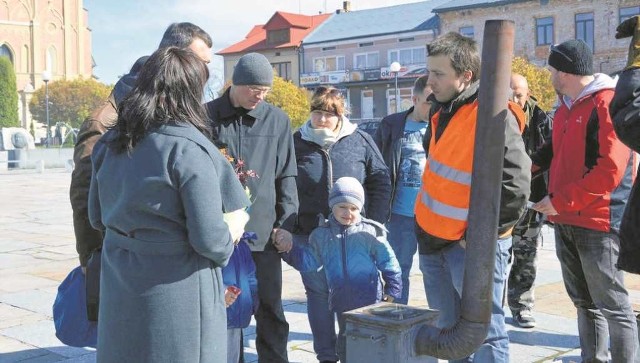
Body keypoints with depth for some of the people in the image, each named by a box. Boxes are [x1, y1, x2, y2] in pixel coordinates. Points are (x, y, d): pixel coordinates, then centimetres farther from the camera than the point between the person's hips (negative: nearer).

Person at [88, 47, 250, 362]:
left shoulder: (109, 143, 3)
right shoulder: (188, 148, -18)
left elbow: (96, 218, 14)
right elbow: (209, 240, -19)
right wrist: (231, 234, 1)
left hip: (119, 290, 6)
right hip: (176, 293, -6)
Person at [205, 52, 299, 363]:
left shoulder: (277, 120, 5)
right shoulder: (207, 116, 1)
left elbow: (286, 177, 8)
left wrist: (286, 223, 1)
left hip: (263, 232, 1)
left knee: (270, 311, 9)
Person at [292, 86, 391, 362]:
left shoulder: (360, 140, 2)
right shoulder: (297, 142, 3)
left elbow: (380, 181, 4)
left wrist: (375, 224, -2)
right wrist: (287, 226, -2)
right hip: (309, 234, 1)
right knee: (318, 292, 8)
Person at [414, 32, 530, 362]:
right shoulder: (444, 112, 9)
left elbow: (514, 182, -24)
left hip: (471, 245, -8)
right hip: (432, 239, 8)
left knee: (484, 331, 1)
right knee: (449, 330, 18)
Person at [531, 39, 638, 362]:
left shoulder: (608, 104, -13)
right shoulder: (566, 107, 14)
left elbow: (609, 172, -20)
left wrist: (560, 200, -19)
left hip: (597, 225, -8)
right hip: (565, 222, 9)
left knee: (612, 305, -2)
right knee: (584, 303, 16)